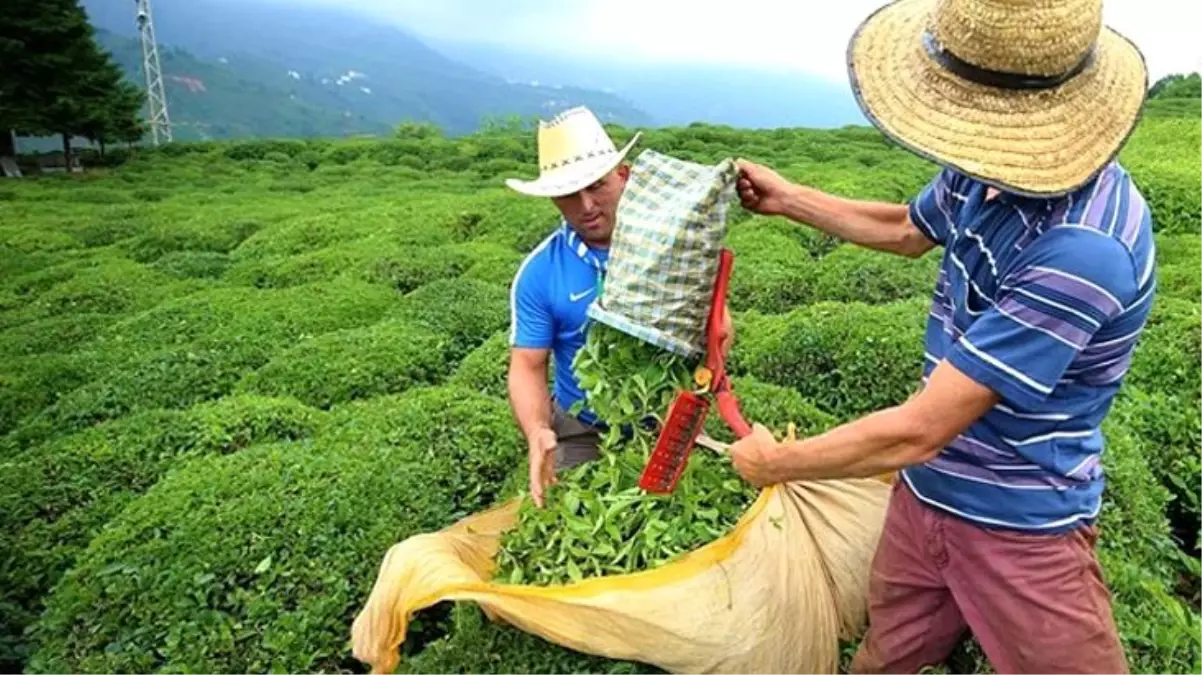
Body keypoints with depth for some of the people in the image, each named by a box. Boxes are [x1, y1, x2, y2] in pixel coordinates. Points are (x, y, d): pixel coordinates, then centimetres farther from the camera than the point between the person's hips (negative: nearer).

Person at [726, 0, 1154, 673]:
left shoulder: (1082, 250, -34)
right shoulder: (984, 170, -9)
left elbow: (917, 432, -30)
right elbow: (908, 230, 17)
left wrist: (777, 462, -16)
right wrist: (789, 198, 19)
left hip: (1020, 533, -6)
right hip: (923, 494, 7)